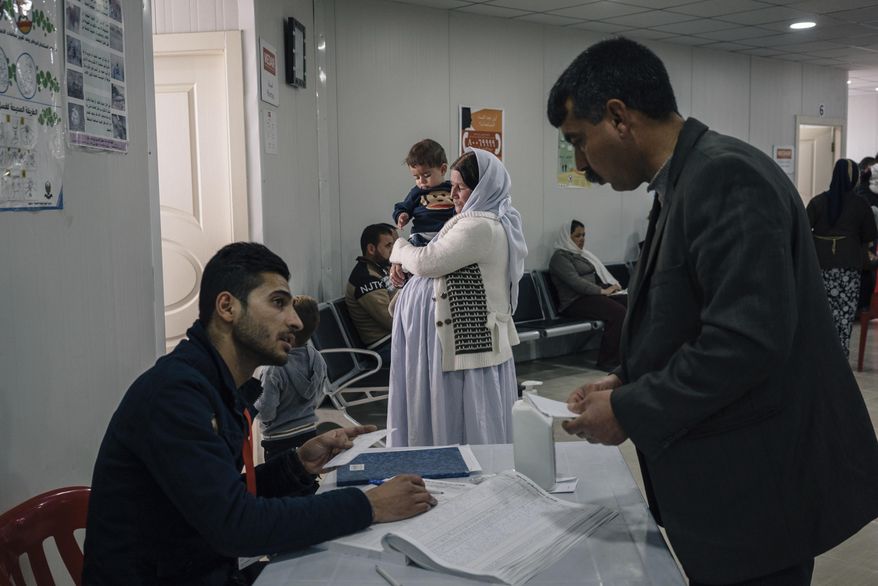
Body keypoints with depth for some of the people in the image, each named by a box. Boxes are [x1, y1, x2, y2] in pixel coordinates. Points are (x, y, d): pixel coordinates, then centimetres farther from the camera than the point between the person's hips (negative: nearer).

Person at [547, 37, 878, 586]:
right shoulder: (687, 183, 9)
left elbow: (748, 341, -28)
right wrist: (629, 383, 5)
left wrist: (630, 412, -19)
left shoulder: (725, 177, -21)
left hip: (756, 487, -9)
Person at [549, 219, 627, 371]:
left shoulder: (582, 254, 27)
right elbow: (575, 281, -15)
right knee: (618, 312, -30)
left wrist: (611, 286, 2)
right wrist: (602, 291, -17)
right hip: (576, 302, -8)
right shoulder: (560, 256, -1)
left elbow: (598, 276, 24)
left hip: (594, 295, 8)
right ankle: (607, 362, -22)